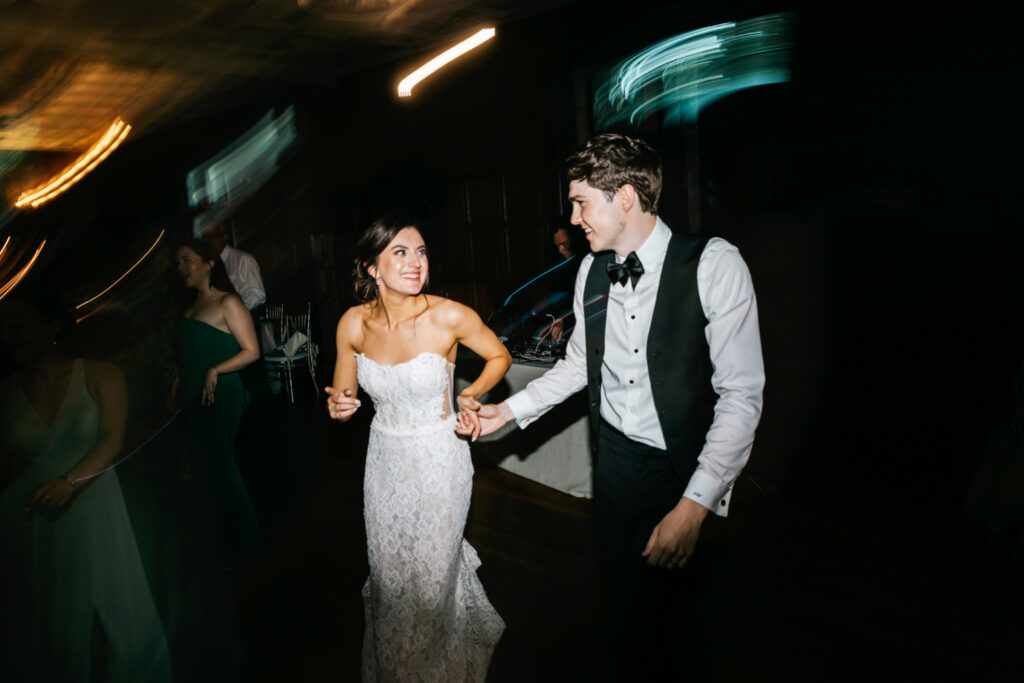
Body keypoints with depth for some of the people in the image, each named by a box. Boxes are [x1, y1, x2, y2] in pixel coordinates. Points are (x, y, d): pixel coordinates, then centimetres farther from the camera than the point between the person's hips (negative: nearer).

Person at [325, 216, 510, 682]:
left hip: (439, 461, -3)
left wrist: (471, 394, -19)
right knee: (388, 570, 19)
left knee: (433, 573, 13)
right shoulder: (353, 324, -10)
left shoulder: (450, 317, -20)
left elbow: (500, 356, -3)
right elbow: (343, 396, 4)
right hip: (384, 461, 3)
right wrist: (338, 407, -18)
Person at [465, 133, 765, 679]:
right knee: (624, 598, 16)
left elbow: (742, 394, -18)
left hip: (688, 468, -4)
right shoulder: (592, 270, 0)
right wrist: (511, 409, 8)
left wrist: (695, 504, -21)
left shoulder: (713, 265, -17)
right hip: (615, 459, 5)